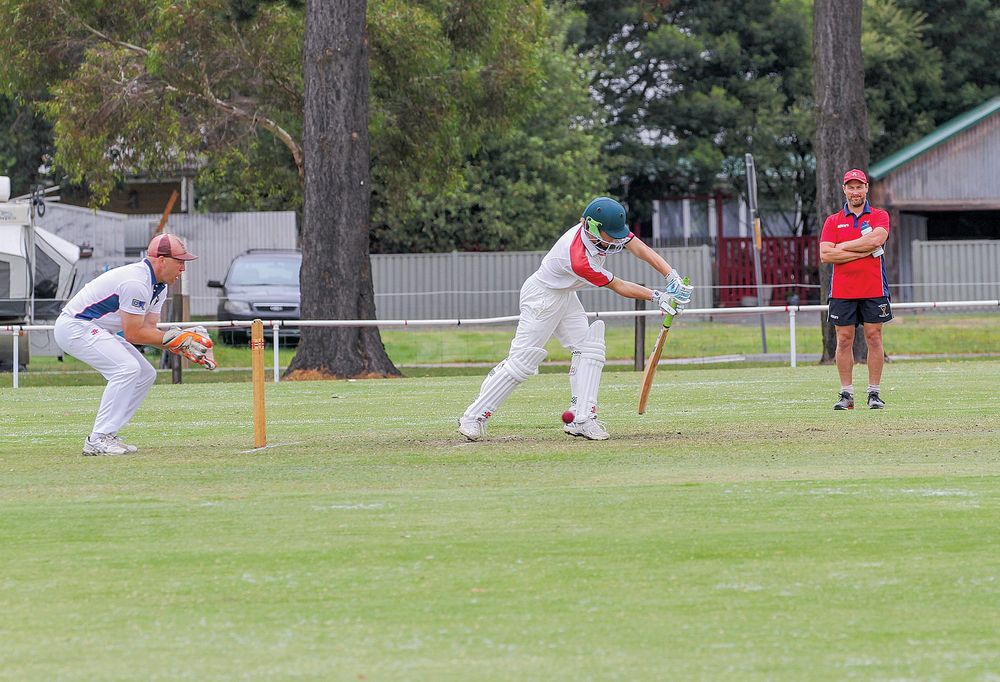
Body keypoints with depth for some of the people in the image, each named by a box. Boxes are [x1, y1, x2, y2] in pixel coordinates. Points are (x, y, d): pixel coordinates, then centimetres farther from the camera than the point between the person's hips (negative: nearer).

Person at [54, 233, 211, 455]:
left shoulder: (158, 287, 8)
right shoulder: (136, 283, -25)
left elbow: (149, 329, 4)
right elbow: (133, 334, -24)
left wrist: (183, 342, -11)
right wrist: (177, 339, -20)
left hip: (96, 332, 11)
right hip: (75, 326, -11)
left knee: (145, 374, 7)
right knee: (127, 368, -25)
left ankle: (106, 436, 7)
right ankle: (98, 440, -24)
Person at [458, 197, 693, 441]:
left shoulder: (606, 227, -15)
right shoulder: (579, 260, -36)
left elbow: (641, 249, -16)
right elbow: (618, 287, -24)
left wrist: (672, 276, -27)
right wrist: (657, 297, -20)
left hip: (565, 296, 9)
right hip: (542, 299, -9)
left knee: (588, 348, 0)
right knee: (523, 361, -9)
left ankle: (581, 419, -1)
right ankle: (474, 417, -2)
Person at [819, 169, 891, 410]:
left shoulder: (879, 216, 7)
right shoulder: (833, 221, 10)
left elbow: (876, 239, -14)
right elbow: (825, 254, -4)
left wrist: (843, 247, -7)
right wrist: (863, 252, -9)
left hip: (873, 290, -1)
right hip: (842, 291, 1)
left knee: (874, 338, -1)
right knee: (844, 340, 0)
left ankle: (874, 393, 3)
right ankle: (846, 394, 4)